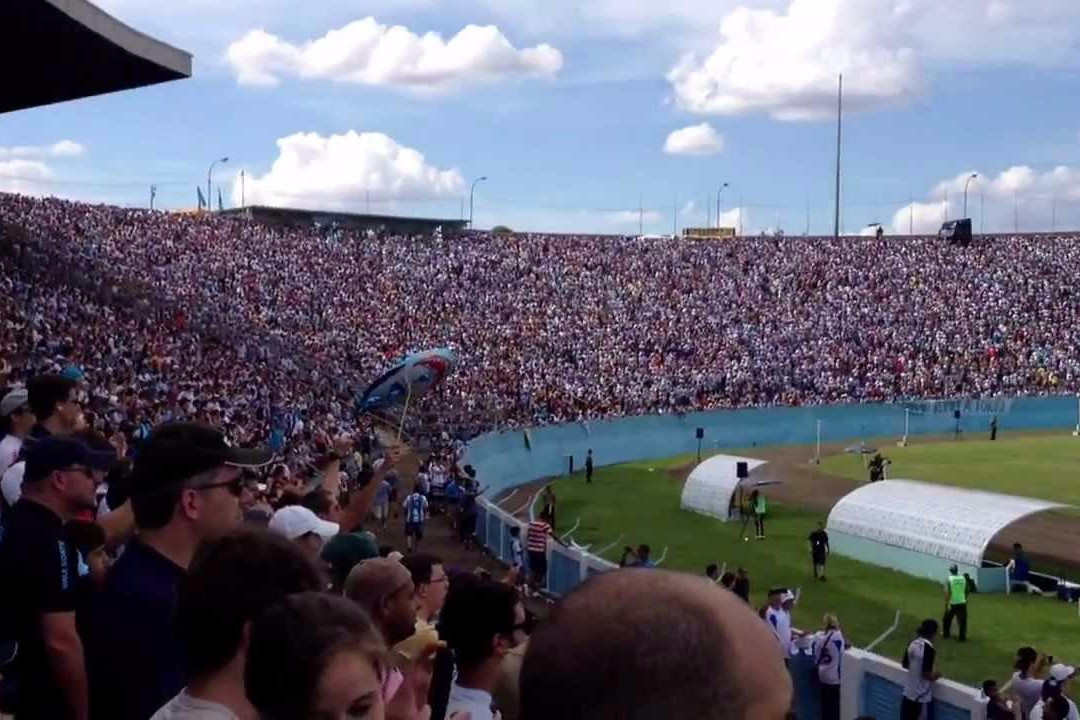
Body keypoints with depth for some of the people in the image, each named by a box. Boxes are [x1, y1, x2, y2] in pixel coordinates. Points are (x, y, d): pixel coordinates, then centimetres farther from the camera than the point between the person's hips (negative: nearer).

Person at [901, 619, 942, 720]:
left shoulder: (913, 644, 1)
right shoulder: (929, 649, -21)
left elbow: (905, 664, 13)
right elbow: (927, 674, -22)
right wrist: (937, 675, -4)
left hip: (908, 692, 7)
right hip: (921, 696, -7)